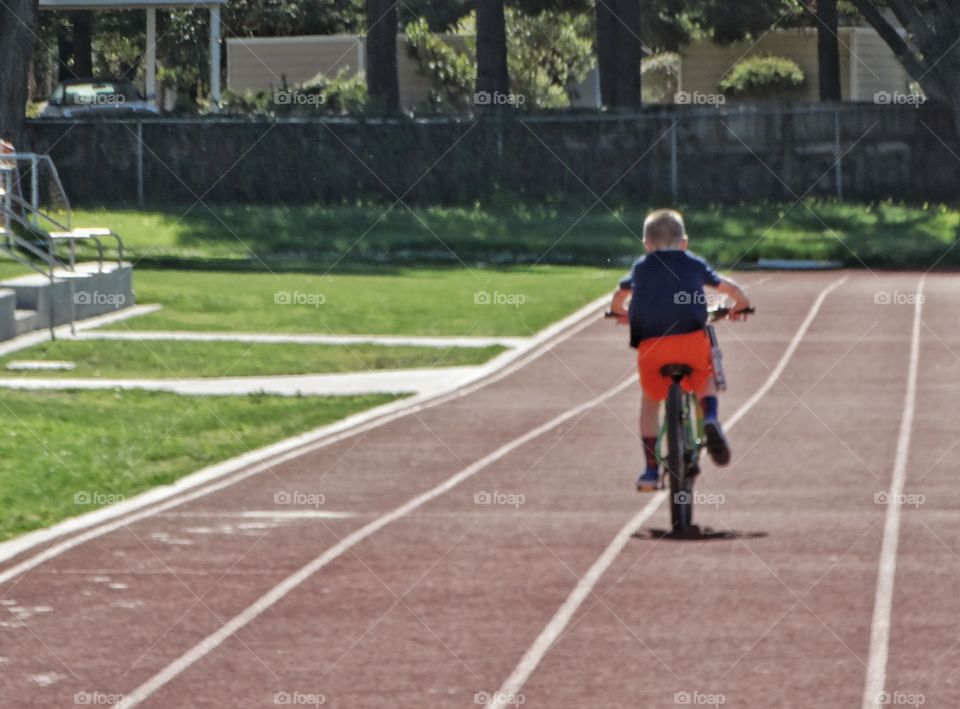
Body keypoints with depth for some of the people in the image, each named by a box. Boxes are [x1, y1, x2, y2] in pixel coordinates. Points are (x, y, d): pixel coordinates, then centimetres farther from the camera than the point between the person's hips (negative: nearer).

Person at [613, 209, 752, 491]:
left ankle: (651, 470, 15)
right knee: (705, 380, 29)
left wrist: (622, 314, 61)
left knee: (650, 400, 21)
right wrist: (739, 307, 52)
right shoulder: (695, 264, 21)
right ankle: (710, 418, -3)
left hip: (650, 343, 0)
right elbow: (734, 291, 31)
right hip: (692, 338, 0)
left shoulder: (641, 266, 23)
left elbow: (618, 297, 40)